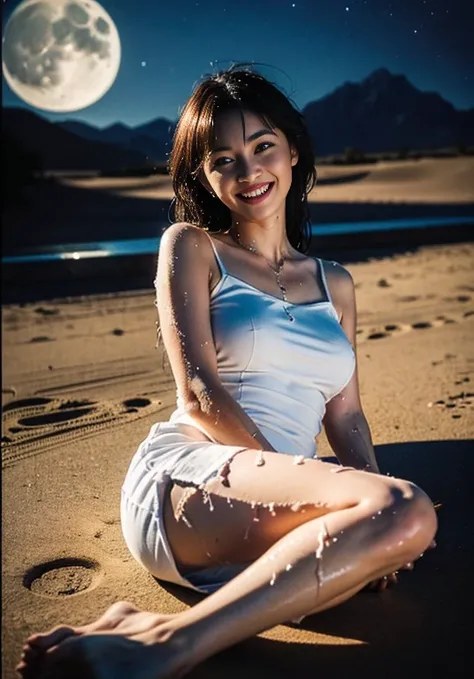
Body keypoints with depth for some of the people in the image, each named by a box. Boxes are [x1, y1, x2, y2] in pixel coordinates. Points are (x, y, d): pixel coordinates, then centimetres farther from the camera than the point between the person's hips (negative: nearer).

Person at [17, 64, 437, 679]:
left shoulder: (335, 283, 22)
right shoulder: (190, 246, 9)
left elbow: (346, 416, 17)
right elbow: (198, 392, -3)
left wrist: (375, 534, -2)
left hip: (260, 536, 4)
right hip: (181, 480, -4)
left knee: (401, 518, -30)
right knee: (408, 509, -29)